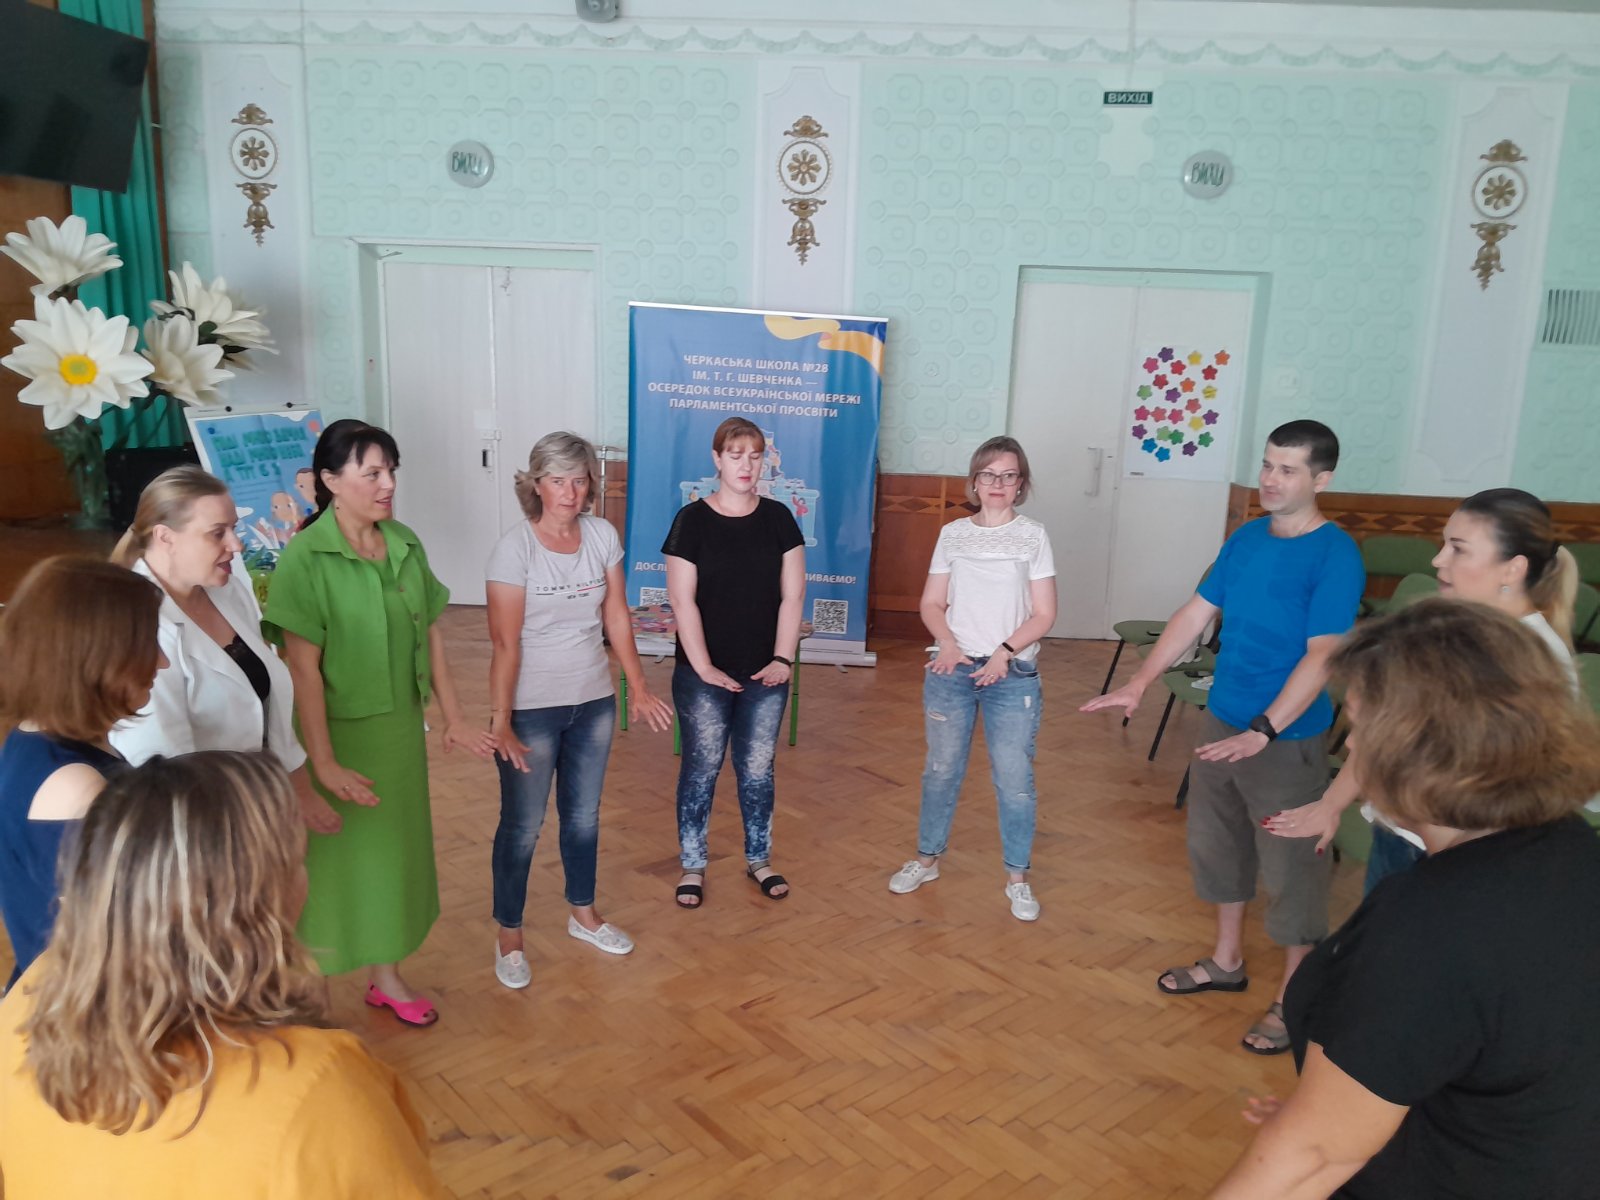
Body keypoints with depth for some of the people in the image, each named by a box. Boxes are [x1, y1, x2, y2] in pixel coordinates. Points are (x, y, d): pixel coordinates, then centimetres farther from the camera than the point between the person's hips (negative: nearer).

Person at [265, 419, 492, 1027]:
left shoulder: (405, 544, 0)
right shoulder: (306, 557, -17)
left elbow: (430, 635, 6)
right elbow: (303, 666, -19)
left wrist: (453, 717, 9)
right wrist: (323, 761, -20)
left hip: (401, 726, 6)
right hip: (338, 731, -5)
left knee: (393, 846, 18)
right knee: (332, 854, 9)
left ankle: (387, 976, 37)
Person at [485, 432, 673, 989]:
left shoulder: (602, 535, -3)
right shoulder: (515, 547, -16)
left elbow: (616, 617, 4)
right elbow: (505, 644, -18)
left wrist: (639, 688, 5)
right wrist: (500, 721, -19)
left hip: (594, 701, 5)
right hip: (532, 707, -4)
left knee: (584, 814, 20)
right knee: (522, 824, 7)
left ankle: (583, 913, 40)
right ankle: (508, 934, 26)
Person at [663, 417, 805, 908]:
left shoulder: (778, 518, 3)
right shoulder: (692, 520, -5)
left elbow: (792, 595, 2)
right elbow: (682, 600, -8)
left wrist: (783, 659, -5)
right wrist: (704, 667, -12)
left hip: (765, 675, 2)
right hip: (704, 675, -2)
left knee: (757, 769, 11)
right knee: (701, 768, 6)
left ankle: (759, 858, 29)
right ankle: (693, 866, 22)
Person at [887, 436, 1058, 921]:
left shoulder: (1033, 536, 0)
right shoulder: (953, 534, 6)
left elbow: (1044, 614, -2)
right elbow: (931, 603, 7)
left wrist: (1005, 651, -15)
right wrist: (947, 644, -12)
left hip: (1012, 675, -2)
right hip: (951, 669, 2)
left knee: (1015, 778, -1)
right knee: (941, 770, 11)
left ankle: (1018, 877, 15)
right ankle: (927, 859, 28)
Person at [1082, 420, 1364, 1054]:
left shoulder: (1335, 554, -15)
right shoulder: (1246, 537, 5)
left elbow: (1321, 654, -22)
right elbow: (1196, 613, 9)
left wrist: (1263, 731, -29)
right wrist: (1139, 683, 3)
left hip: (1288, 739, -7)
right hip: (1222, 720, 7)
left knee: (1290, 865, 5)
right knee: (1215, 841, 18)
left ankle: (1293, 998, 22)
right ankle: (1227, 961, 38)